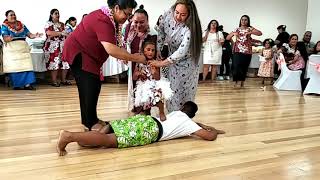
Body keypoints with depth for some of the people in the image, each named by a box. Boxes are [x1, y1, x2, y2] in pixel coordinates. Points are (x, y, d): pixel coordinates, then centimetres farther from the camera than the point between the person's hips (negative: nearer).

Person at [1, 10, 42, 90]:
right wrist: (9, 38, -31)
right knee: (14, 66, -6)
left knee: (26, 65, -8)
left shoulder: (22, 25, 17)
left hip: (23, 48, 4)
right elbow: (5, 38, -8)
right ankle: (17, 85, 0)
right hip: (11, 49, -3)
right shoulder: (4, 26, 4)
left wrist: (35, 35, -12)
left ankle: (27, 84, -11)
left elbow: (29, 34, 10)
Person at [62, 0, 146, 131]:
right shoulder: (103, 20, -30)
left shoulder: (112, 20, 2)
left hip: (88, 54, 10)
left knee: (95, 86, 9)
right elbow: (111, 50, -39)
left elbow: (114, 45, 0)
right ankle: (90, 124, -2)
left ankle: (91, 119, 18)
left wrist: (127, 55, -17)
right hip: (77, 52, -10)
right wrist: (135, 58, -32)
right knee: (89, 87, -11)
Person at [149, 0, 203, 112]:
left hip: (186, 63, -4)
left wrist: (161, 63, -33)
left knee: (185, 94, 5)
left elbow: (182, 52, -34)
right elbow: (161, 32, 1)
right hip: (172, 59, 4)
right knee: (172, 91, 10)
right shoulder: (167, 16, -17)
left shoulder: (190, 28, -31)